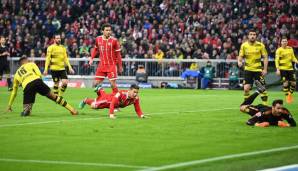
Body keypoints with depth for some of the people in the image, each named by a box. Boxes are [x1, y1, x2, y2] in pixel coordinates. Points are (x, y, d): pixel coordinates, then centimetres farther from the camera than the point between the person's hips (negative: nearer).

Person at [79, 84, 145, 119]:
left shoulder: (136, 98, -34)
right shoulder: (121, 93, -47)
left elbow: (137, 109, -24)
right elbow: (112, 103, -46)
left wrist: (141, 115, -42)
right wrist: (111, 114, -53)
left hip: (118, 104, 5)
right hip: (109, 99, -5)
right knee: (93, 105, 11)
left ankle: (100, 90, 64)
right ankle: (85, 100, 43)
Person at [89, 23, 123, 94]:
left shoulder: (114, 41, -9)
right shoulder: (98, 39, 1)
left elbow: (118, 54, -3)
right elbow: (95, 49, 21)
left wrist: (120, 67, -2)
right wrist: (92, 58, 10)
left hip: (112, 65, -4)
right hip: (102, 65, 4)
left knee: (113, 84, -9)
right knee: (96, 84, 1)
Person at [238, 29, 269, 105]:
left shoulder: (260, 45, -5)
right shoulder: (244, 45, -2)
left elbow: (265, 57, -1)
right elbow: (240, 56, 2)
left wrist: (265, 69, -8)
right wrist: (239, 62, -21)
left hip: (258, 70, -1)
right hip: (248, 69, 1)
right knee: (246, 88, -7)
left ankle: (265, 104, 9)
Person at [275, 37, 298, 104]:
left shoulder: (290, 49, 6)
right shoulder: (279, 50, -8)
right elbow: (277, 60, -10)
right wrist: (277, 69, -17)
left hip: (290, 68, 4)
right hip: (283, 69, -4)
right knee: (285, 83, -6)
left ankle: (290, 94, 26)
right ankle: (287, 96, 11)